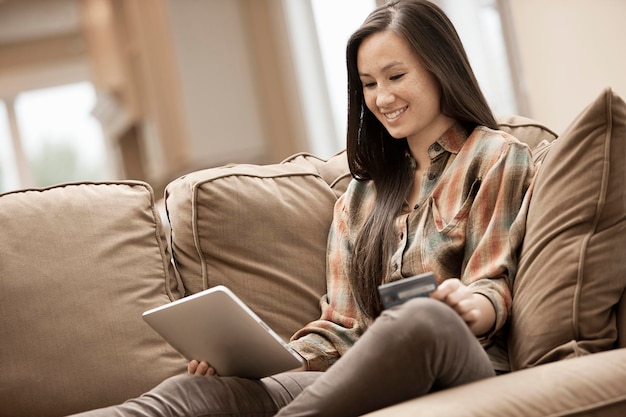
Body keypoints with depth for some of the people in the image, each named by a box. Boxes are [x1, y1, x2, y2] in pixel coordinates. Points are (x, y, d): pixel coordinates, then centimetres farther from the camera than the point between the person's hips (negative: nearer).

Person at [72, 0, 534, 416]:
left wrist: (472, 306, -23)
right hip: (368, 375, 4)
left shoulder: (496, 158, 12)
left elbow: (493, 287, 2)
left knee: (423, 319, -41)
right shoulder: (362, 195, 26)